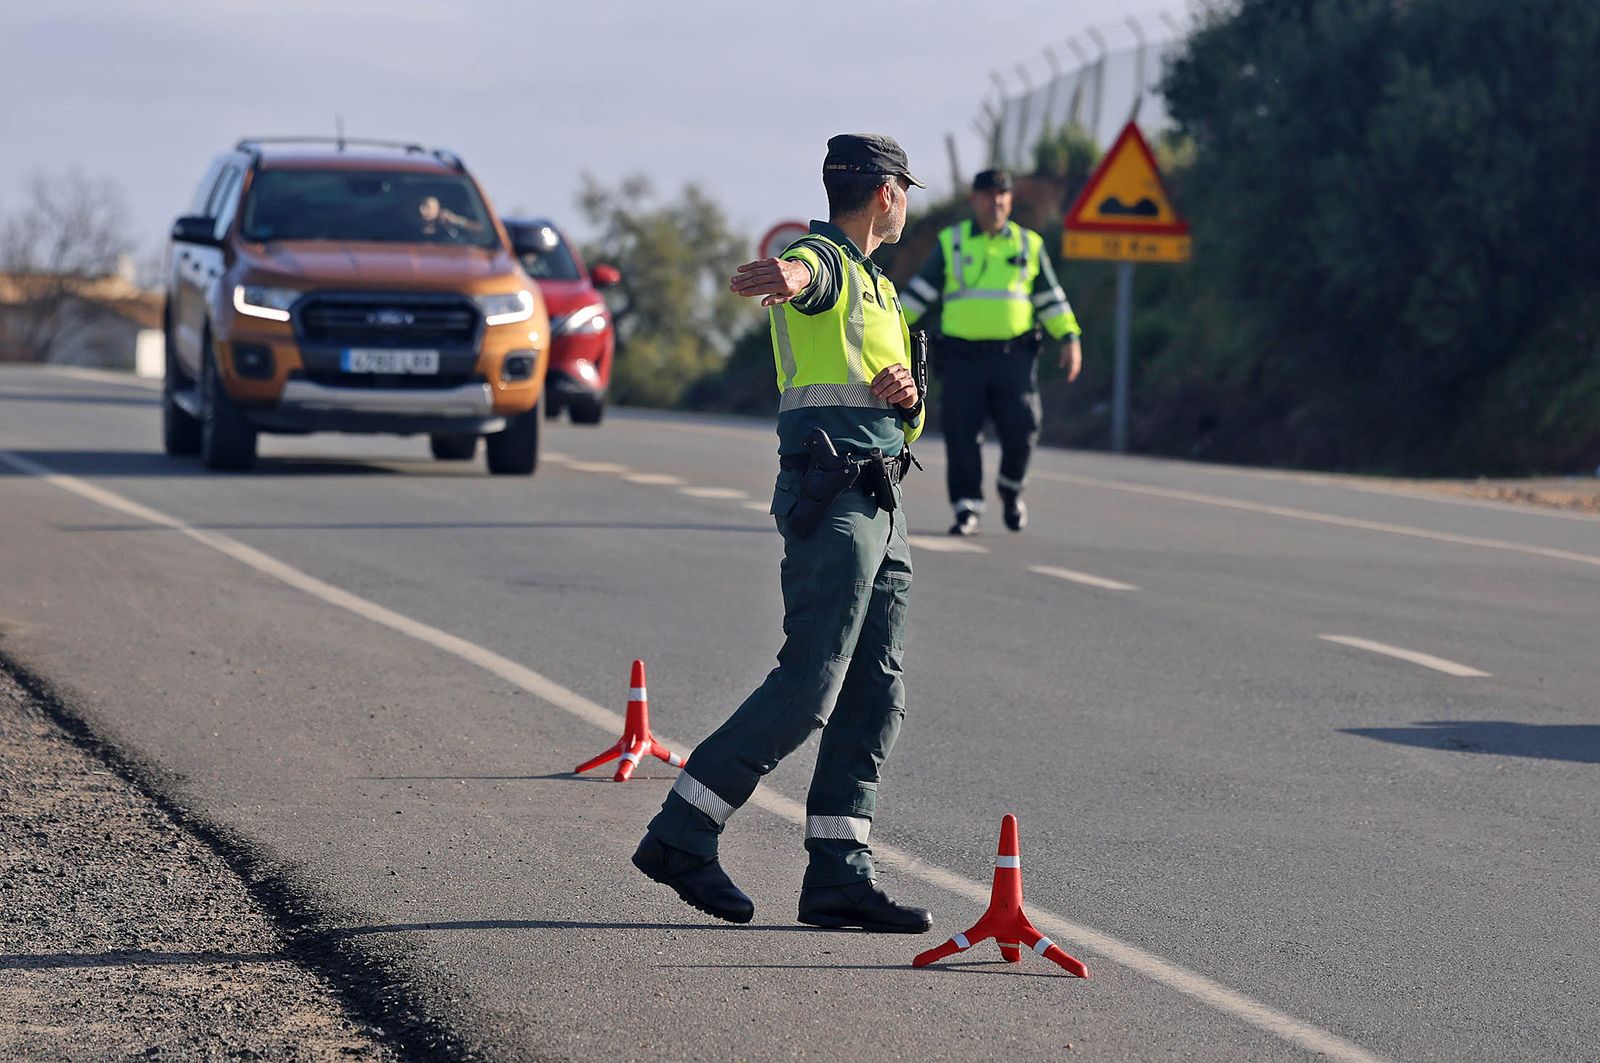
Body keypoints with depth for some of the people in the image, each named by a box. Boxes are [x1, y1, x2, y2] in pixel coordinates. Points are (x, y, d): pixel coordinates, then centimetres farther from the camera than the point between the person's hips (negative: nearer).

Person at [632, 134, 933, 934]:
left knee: (875, 697, 5)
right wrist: (786, 280, -57)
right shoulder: (822, 259, -4)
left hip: (880, 504, 9)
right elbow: (805, 275, -32)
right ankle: (681, 835, -9)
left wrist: (907, 395, 0)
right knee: (809, 685, -14)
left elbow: (909, 419, 25)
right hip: (830, 496, -9)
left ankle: (838, 872, 7)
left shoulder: (880, 288, 25)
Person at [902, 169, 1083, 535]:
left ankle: (1011, 489, 17)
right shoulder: (951, 243, 8)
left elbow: (1050, 299, 15)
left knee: (1021, 428, -9)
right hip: (962, 356, 0)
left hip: (1014, 355, 0)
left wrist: (1069, 338, 5)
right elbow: (921, 290, 8)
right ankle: (967, 508, -1)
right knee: (961, 432, -7)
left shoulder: (1029, 244, 12)